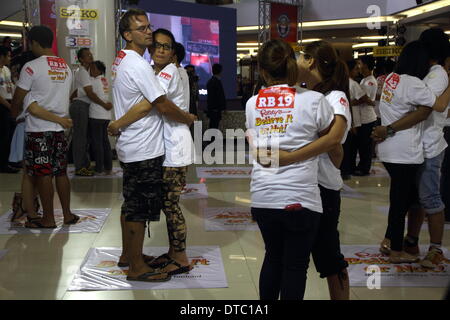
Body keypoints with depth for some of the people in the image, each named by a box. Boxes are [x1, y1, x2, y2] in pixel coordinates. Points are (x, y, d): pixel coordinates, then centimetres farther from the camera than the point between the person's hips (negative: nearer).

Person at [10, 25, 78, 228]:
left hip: (38, 129, -6)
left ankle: (48, 219, 7)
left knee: (43, 174, 1)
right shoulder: (66, 67, 9)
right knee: (61, 173, 12)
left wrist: (13, 113, 16)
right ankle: (67, 215, 17)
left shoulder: (31, 67, -10)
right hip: (59, 128, 6)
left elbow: (18, 100, -4)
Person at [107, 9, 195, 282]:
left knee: (131, 204, 19)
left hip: (130, 146, 10)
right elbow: (164, 106, -17)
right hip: (145, 149, -10)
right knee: (140, 209, -2)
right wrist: (189, 118, -3)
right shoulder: (139, 65, -18)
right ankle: (137, 268, 6)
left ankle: (128, 254, 32)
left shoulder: (121, 61, 13)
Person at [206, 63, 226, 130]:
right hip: (216, 109, -9)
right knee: (215, 127, -8)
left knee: (212, 126, 13)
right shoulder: (217, 82, -15)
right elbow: (221, 96, -16)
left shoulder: (210, 81, 12)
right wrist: (223, 107, -9)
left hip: (210, 107, 9)